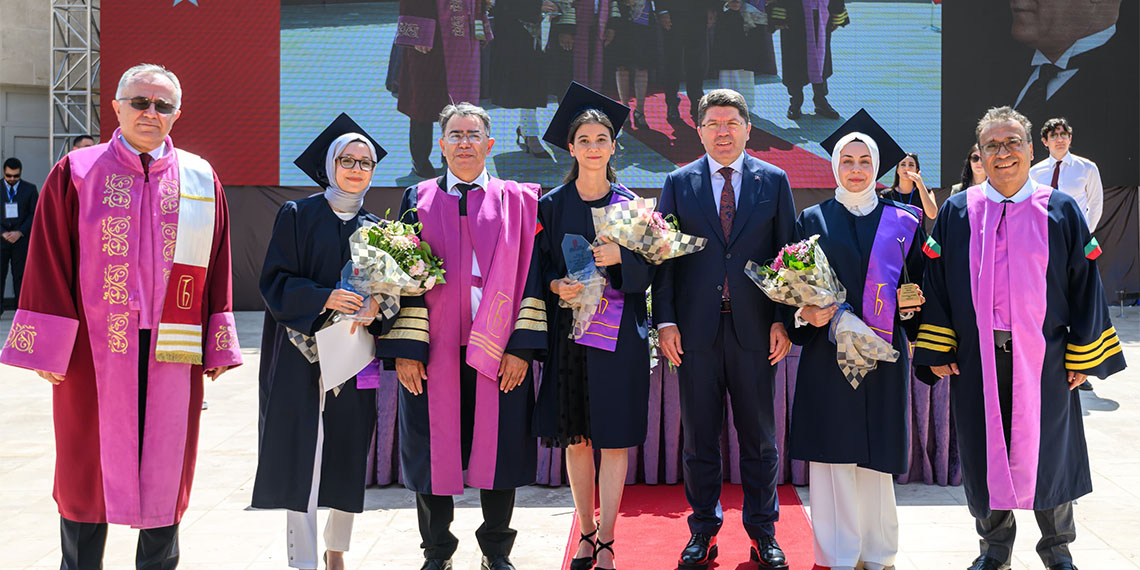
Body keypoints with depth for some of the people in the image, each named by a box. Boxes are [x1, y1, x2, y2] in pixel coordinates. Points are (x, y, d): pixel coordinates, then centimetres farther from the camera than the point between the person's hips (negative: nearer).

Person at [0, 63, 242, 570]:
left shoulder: (201, 180, 6)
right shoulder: (77, 174, 1)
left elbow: (216, 267, 8)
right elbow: (49, 266, -1)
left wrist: (217, 347, 4)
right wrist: (48, 348, -7)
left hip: (171, 354, 2)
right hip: (95, 351, -1)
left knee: (164, 468, 9)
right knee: (89, 467, 8)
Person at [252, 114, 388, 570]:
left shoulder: (377, 227, 12)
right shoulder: (298, 215, 3)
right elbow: (275, 279, -4)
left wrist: (375, 308, -13)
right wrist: (325, 297, -18)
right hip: (303, 354, -3)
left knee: (348, 453, 5)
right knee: (301, 452, -6)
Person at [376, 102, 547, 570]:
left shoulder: (517, 201, 7)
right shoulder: (419, 201, 8)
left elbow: (530, 273, 1)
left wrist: (522, 347, -8)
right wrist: (405, 348, -8)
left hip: (498, 351, 0)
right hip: (435, 351, 0)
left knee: (498, 450, 4)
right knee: (434, 451, 5)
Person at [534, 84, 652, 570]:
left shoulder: (630, 204, 3)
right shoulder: (552, 205, 5)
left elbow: (648, 269, 1)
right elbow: (537, 266, 6)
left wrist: (621, 257, -19)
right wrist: (556, 285, -15)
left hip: (619, 333, -1)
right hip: (568, 332, 1)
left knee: (614, 439, -1)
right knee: (575, 437, 6)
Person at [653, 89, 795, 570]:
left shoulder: (774, 181, 6)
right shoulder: (679, 183, 7)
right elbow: (663, 255, 5)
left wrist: (783, 320, -3)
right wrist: (665, 321, -4)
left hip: (755, 329, 0)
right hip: (696, 330, 0)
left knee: (759, 437, 8)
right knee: (699, 438, 8)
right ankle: (703, 531, 21)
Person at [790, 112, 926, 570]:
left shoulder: (903, 222, 9)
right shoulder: (813, 220, 6)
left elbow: (920, 286, 12)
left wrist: (909, 307, -7)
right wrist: (806, 313, -13)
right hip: (828, 350, -1)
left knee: (875, 456, 4)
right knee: (832, 453, -2)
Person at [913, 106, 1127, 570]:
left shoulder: (1061, 211, 1)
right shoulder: (957, 212, 3)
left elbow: (1085, 286, 2)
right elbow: (936, 283, 3)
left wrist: (1084, 356, -1)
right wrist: (938, 350, -2)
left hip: (1043, 358, -1)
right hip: (976, 357, 1)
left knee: (1047, 450, 9)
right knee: (983, 451, 8)